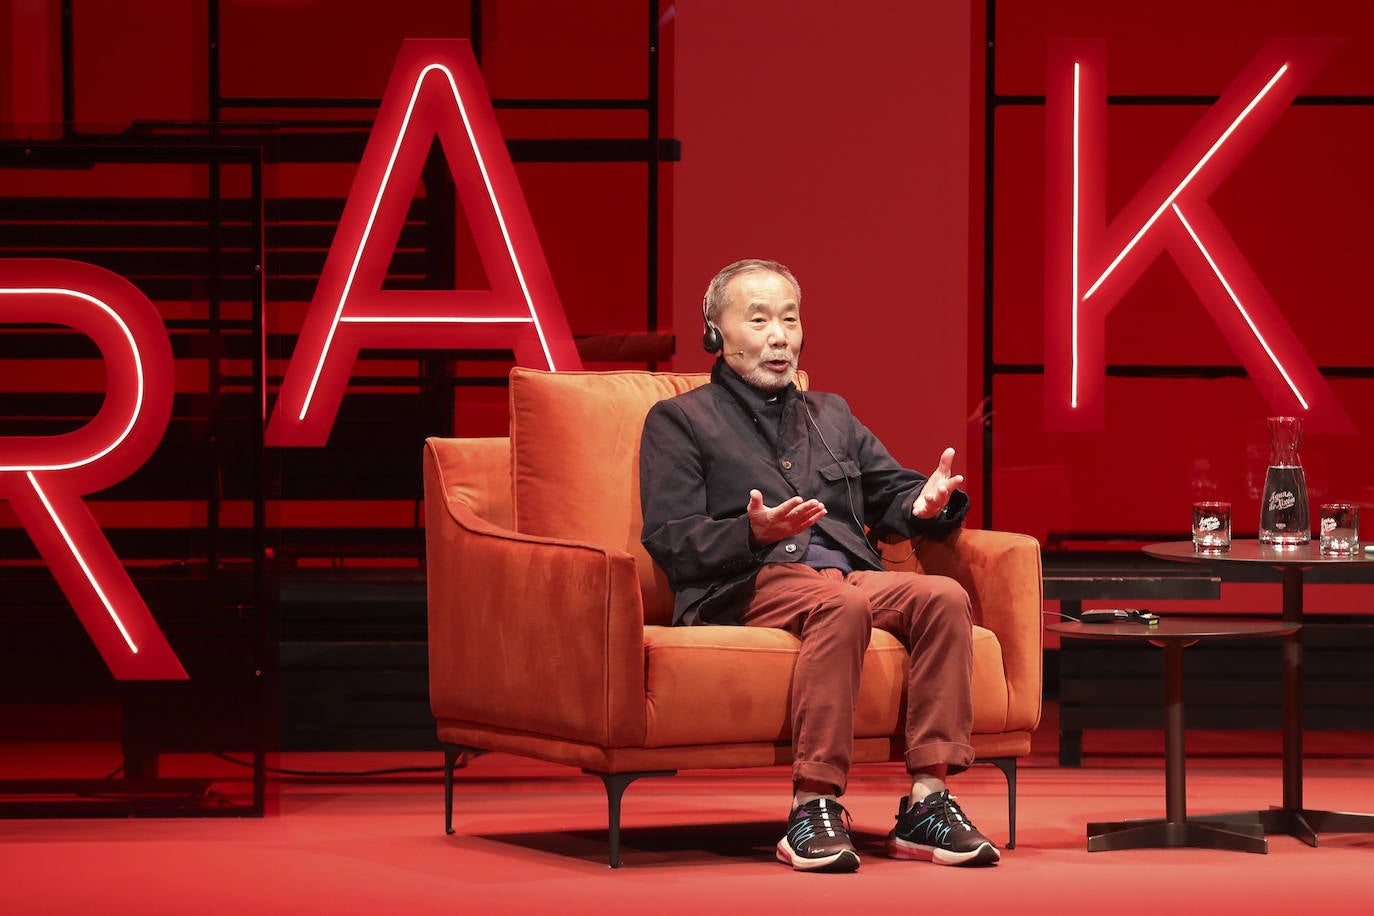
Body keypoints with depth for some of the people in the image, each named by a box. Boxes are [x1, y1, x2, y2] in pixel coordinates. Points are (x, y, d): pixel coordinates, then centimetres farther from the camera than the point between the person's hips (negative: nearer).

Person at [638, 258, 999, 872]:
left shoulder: (831, 415, 32)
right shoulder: (679, 421, 13)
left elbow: (891, 495, 24)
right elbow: (671, 542, 0)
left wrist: (926, 504, -1)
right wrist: (755, 533, -19)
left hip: (849, 573, 5)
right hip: (748, 586, -5)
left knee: (945, 597, -26)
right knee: (842, 604, -38)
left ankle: (927, 803, -31)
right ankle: (813, 808, -41)